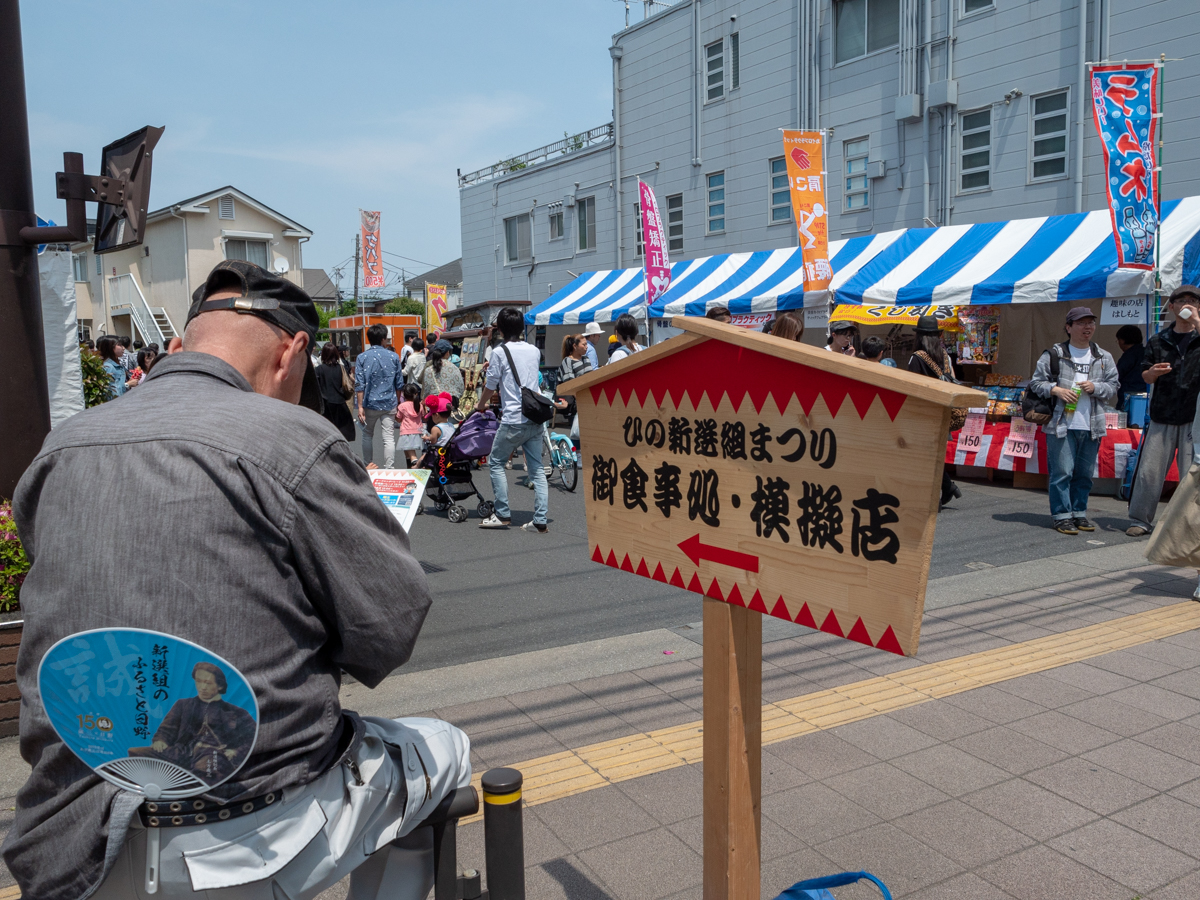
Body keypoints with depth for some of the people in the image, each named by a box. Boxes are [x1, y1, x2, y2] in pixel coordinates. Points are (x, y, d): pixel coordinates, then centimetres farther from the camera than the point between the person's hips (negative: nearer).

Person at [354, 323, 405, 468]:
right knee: (389, 438, 0)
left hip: (370, 403, 0)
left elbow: (359, 384, -9)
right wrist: (398, 402, 17)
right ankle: (389, 470, -3)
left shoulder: (362, 357, -4)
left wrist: (360, 406, -8)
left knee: (367, 435, 18)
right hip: (389, 404, 0)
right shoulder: (394, 357, 0)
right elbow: (399, 384, 5)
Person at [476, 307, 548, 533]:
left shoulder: (500, 352, -6)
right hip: (536, 418, 5)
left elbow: (489, 387, 1)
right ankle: (540, 521, 3)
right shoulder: (534, 351, 10)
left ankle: (503, 515, 10)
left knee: (495, 463, 11)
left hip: (513, 420, -5)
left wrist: (481, 405, 21)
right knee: (537, 469, 7)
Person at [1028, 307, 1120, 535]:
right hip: (1061, 424, -4)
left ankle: (1079, 513, 20)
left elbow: (1114, 387, 13)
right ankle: (1062, 515, 2)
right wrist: (1056, 389, -13)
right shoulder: (1054, 354, 3)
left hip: (1091, 427, 4)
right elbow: (1036, 382, 3)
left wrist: (1095, 387, -6)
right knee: (1062, 472, -5)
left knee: (1085, 474, 9)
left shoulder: (1104, 358, 14)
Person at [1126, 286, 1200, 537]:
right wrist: (1152, 372, -9)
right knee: (1149, 471, 1)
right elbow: (1146, 377, 14)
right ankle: (1140, 520, 11)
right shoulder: (1158, 341, 12)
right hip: (1162, 416, 2)